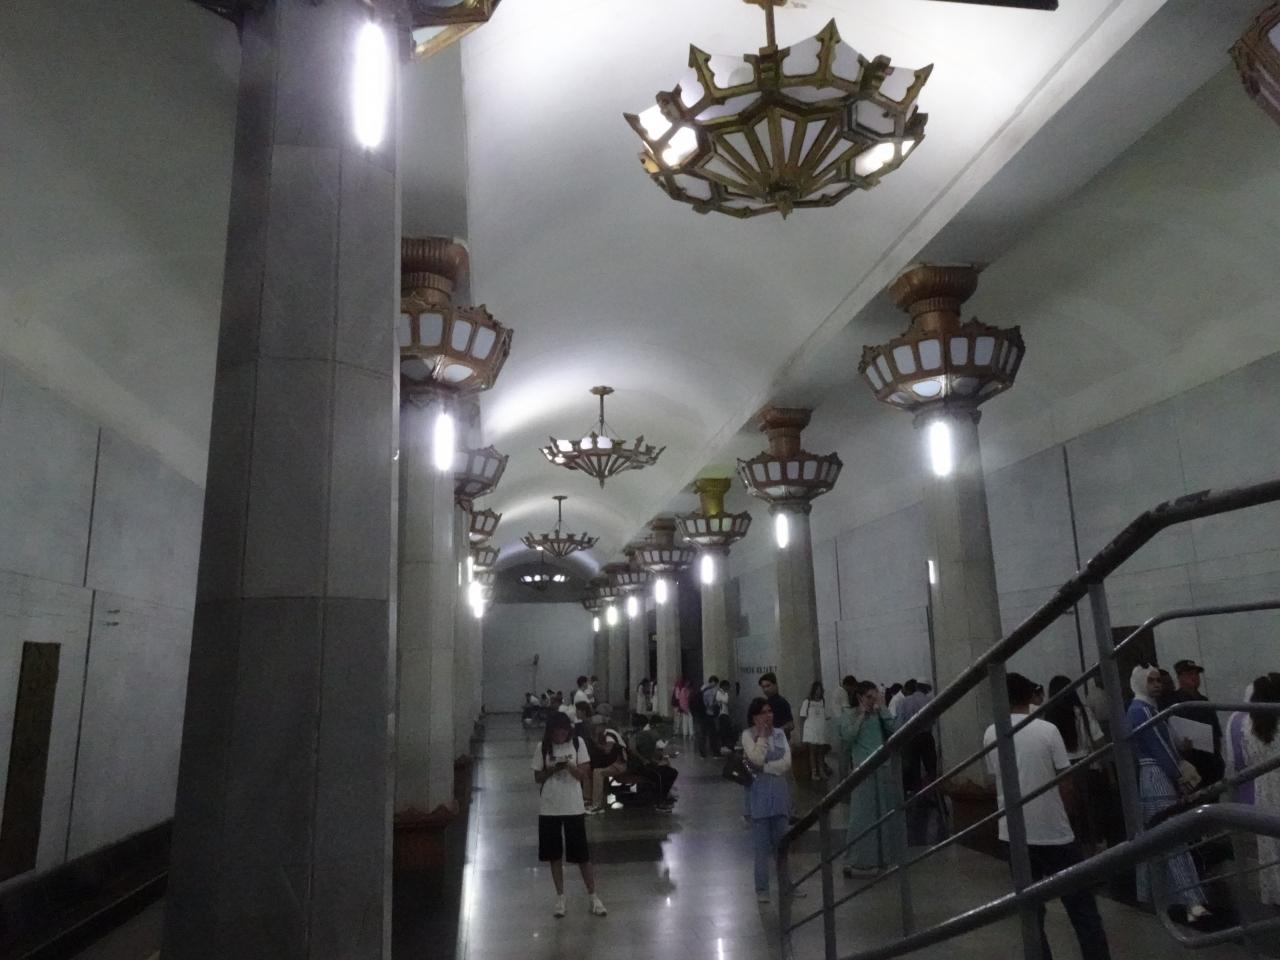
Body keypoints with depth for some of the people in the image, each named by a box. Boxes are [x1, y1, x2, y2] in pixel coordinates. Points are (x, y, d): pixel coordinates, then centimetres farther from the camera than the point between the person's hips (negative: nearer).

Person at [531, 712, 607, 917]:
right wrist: (552, 770, -18)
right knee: (554, 855, 10)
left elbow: (584, 774, -6)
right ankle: (560, 897, 25)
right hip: (549, 808, 1)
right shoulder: (542, 747, -4)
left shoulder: (578, 744, -6)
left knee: (582, 854, 4)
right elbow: (537, 778, 1)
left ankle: (593, 897, 18)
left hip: (574, 807, -1)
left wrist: (570, 766, -25)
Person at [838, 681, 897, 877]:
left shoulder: (879, 716, 9)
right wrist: (861, 716, -9)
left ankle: (884, 857, 20)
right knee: (861, 816, -5)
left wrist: (882, 708, -5)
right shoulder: (848, 718, 2)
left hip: (883, 769, 4)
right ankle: (855, 861, 1)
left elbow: (894, 729, -7)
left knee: (885, 814, 8)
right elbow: (848, 737, -14)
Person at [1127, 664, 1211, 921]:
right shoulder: (1141, 710, -15)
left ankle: (1150, 893, 23)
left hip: (1153, 778, 10)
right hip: (1158, 778, -10)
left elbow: (1161, 744, 15)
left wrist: (1179, 776, 10)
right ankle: (1192, 902, -14)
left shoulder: (1142, 708, 16)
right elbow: (1158, 748, -17)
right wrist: (1179, 778, -11)